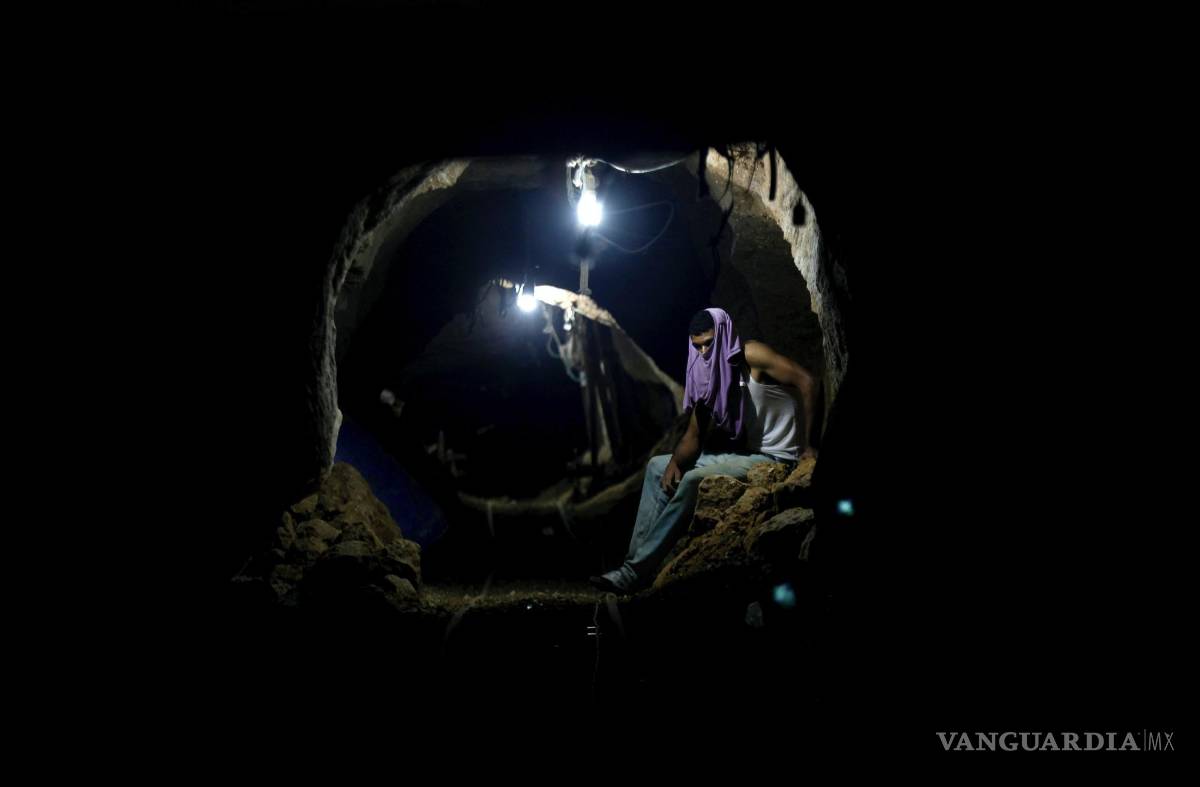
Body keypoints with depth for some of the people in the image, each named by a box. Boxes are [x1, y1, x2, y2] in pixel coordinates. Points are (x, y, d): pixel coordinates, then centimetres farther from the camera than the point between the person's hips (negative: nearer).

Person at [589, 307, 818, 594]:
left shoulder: (750, 356, -14)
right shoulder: (707, 379, 7)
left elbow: (806, 381, -20)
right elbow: (694, 436, 6)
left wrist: (807, 446, -18)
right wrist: (675, 462, -16)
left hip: (774, 457, -9)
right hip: (745, 453, 9)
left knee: (693, 480, -27)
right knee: (657, 466, 6)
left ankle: (637, 571, -21)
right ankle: (637, 556, -3)